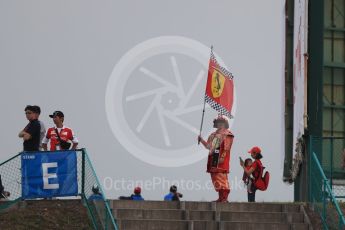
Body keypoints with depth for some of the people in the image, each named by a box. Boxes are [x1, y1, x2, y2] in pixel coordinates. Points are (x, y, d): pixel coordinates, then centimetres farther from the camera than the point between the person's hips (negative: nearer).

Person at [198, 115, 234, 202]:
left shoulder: (227, 134, -3)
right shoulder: (214, 135, 22)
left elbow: (226, 148, -12)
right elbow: (208, 146, 24)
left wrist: (222, 157, -21)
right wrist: (201, 140, 11)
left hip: (221, 160, -9)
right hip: (213, 158, 9)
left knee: (221, 178, -13)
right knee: (215, 178, 7)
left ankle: (224, 197, -14)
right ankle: (220, 197, 12)